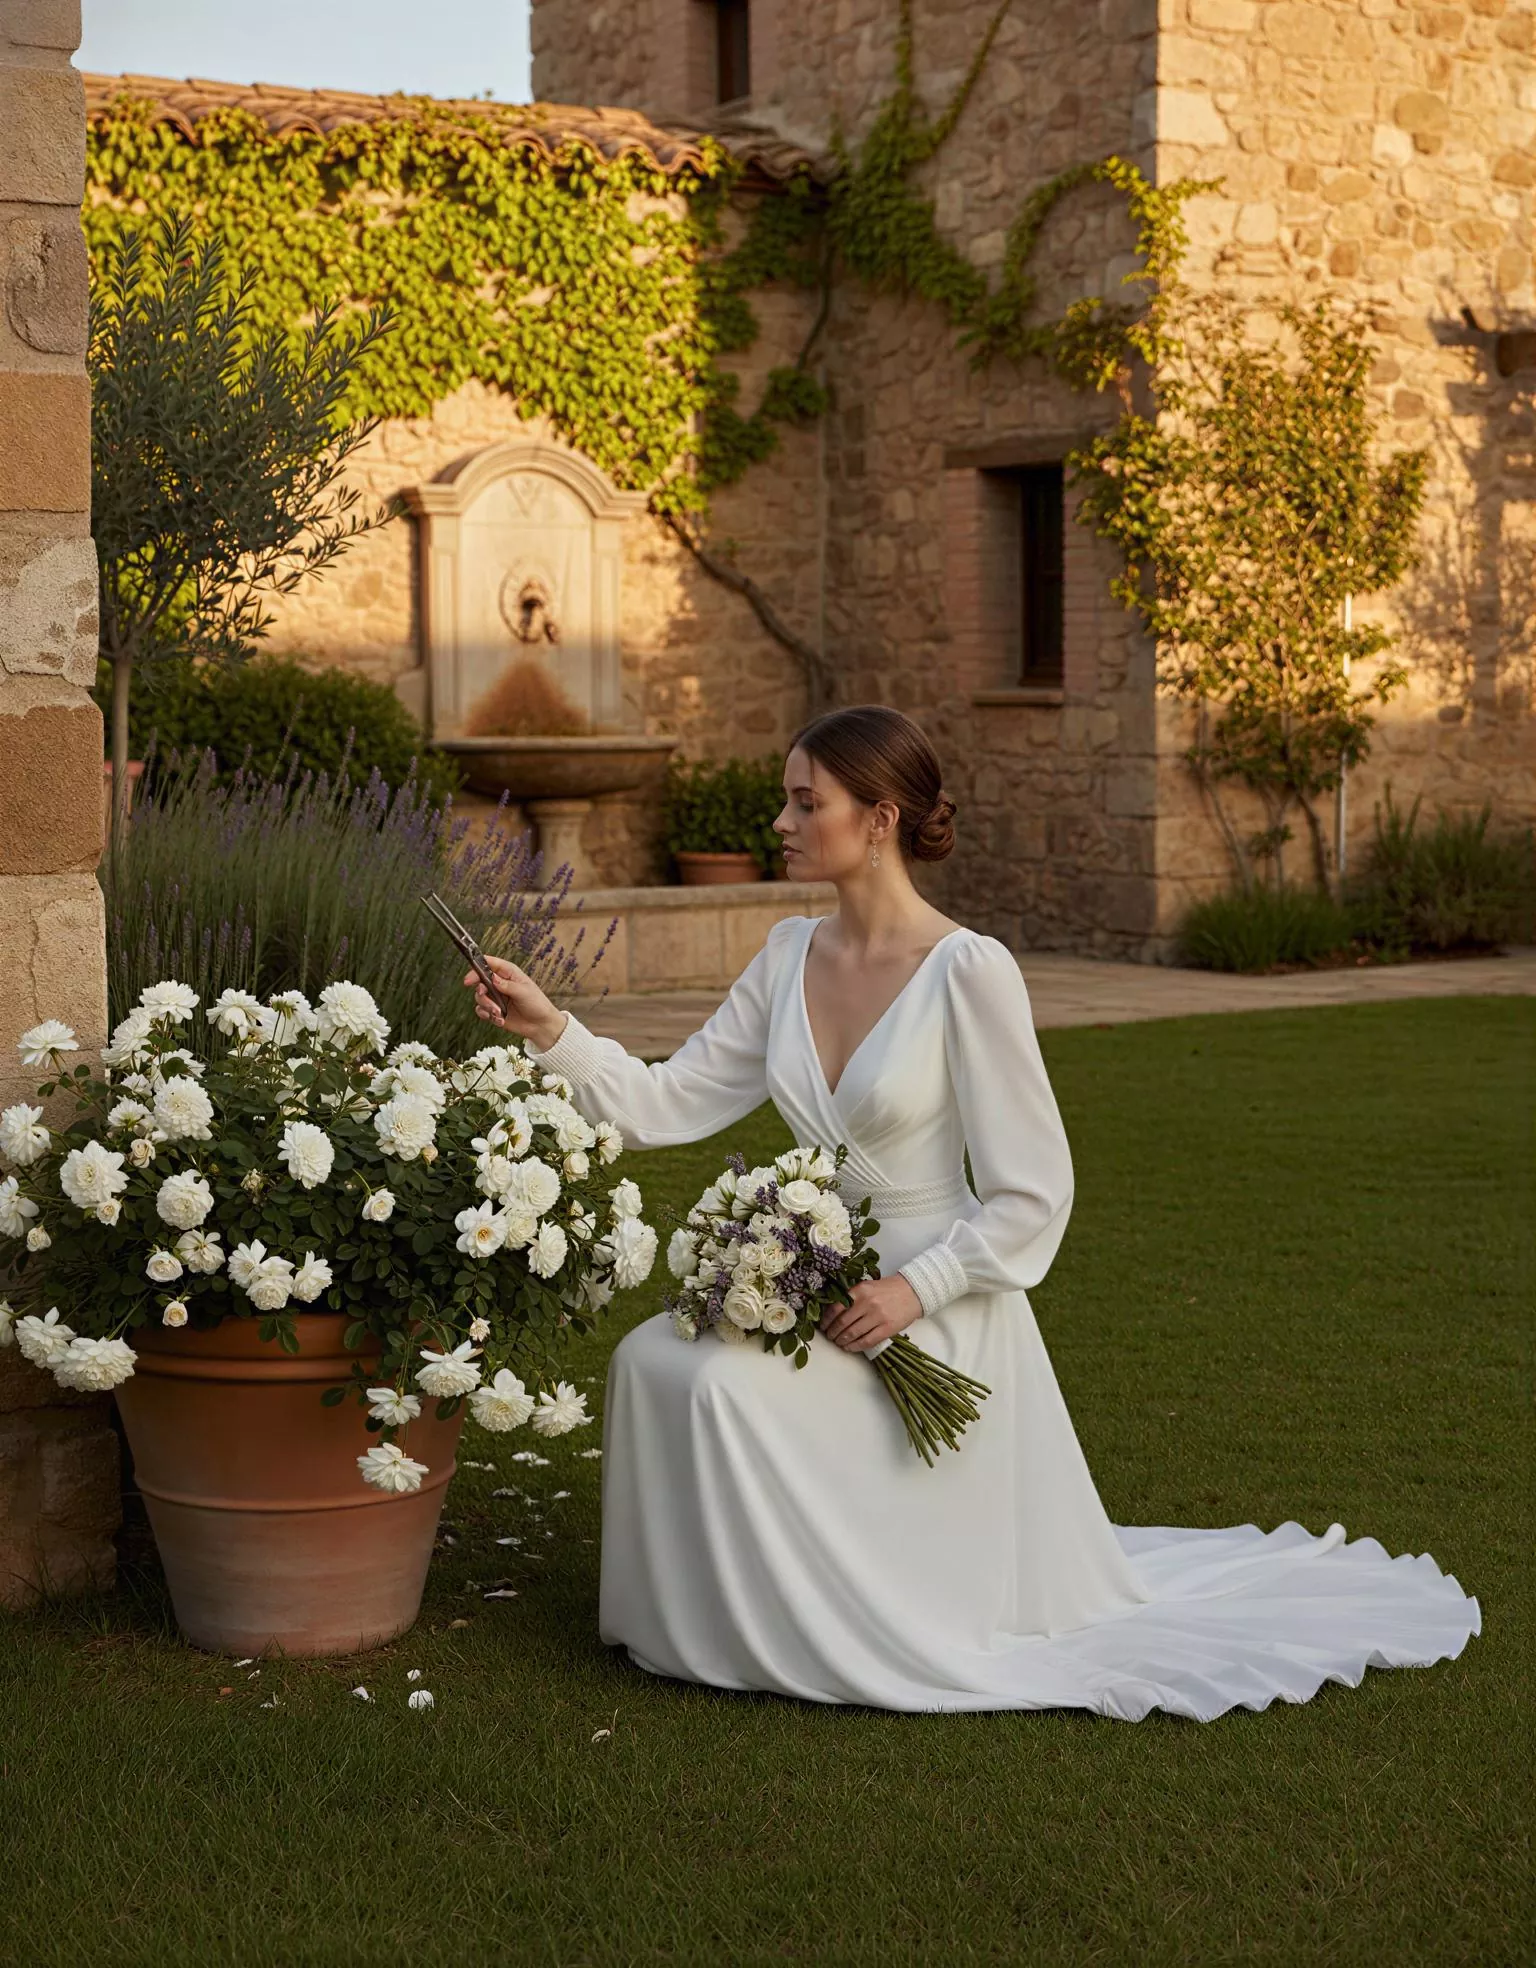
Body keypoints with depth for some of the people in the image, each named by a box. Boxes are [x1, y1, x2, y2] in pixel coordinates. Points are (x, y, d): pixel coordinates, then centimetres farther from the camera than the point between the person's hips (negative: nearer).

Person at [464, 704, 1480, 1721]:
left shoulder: (968, 969, -16)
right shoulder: (791, 953, 4)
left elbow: (1033, 1192, -14)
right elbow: (670, 1101, 2)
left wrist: (915, 1289, -21)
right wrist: (552, 1029, -8)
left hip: (934, 1309, -6)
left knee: (722, 1384, -25)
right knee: (654, 1361, -17)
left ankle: (793, 1634, 2)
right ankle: (736, 1619, 7)